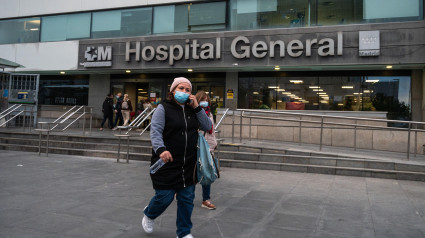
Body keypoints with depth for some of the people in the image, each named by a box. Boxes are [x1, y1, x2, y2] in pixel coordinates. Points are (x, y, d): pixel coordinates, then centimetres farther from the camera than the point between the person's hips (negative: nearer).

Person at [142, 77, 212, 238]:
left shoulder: (192, 110, 10)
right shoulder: (163, 108, -5)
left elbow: (207, 127, 5)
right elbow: (155, 131, -15)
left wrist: (197, 107, -5)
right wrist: (161, 149, -33)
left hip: (189, 164, 5)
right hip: (167, 162, -4)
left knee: (187, 198, 10)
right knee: (165, 197, 2)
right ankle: (149, 215, 37)